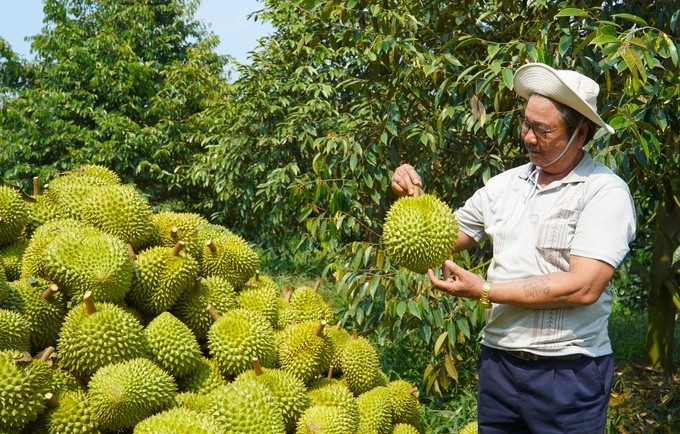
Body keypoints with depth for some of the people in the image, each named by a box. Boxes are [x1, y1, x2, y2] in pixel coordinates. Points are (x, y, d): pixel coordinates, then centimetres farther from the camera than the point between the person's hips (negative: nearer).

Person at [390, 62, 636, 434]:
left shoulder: (605, 191, -11)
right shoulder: (505, 184, 6)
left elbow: (584, 287, -21)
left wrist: (484, 291, -17)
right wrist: (413, 199, -4)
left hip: (569, 373, -5)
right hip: (498, 361, 5)